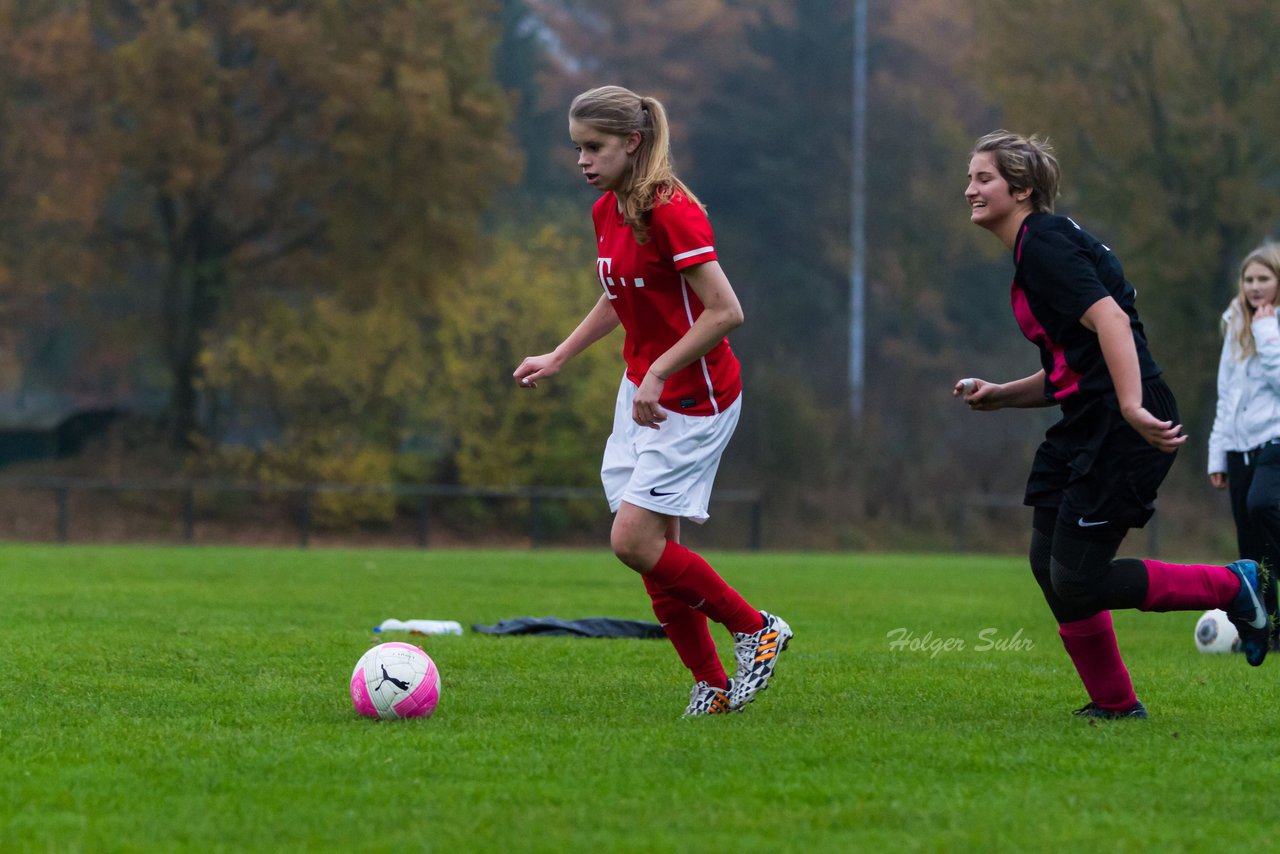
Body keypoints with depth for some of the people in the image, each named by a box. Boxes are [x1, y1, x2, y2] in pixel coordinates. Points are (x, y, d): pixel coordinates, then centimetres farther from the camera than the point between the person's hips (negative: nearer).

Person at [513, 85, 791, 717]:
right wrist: (559, 356, 17)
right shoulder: (606, 212, 7)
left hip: (693, 399, -9)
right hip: (641, 394, 9)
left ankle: (757, 628, 4)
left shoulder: (670, 210, -20)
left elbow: (725, 311, -23)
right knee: (654, 550, 4)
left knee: (634, 541, -13)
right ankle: (713, 687, 13)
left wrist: (657, 374, -23)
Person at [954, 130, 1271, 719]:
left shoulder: (1045, 244, -11)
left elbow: (1111, 320, -25)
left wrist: (1132, 408, -34)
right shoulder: (1032, 249, 19)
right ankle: (1114, 703, 17)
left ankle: (1234, 587, 1)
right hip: (1087, 429, 10)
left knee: (1078, 580, -10)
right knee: (1049, 563, 8)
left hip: (1126, 430, -10)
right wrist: (998, 395, 14)